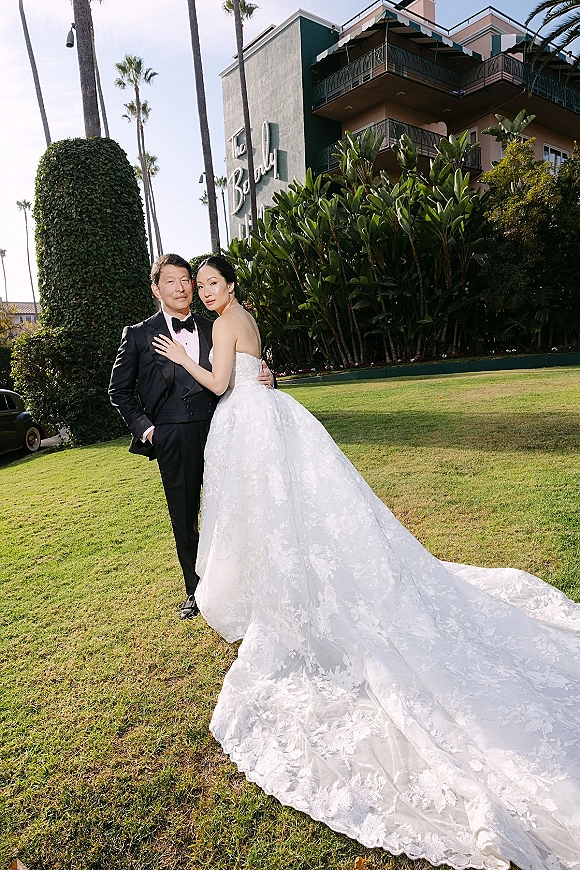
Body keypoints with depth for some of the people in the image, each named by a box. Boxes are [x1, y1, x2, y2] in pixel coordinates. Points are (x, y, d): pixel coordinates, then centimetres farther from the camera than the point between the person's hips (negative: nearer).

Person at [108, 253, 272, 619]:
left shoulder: (213, 329, 9)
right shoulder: (139, 335, 2)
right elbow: (119, 390, 9)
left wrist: (263, 378, -4)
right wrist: (144, 427, -2)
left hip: (217, 431, 2)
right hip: (172, 439, -1)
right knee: (185, 518, 11)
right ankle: (196, 591, 32)